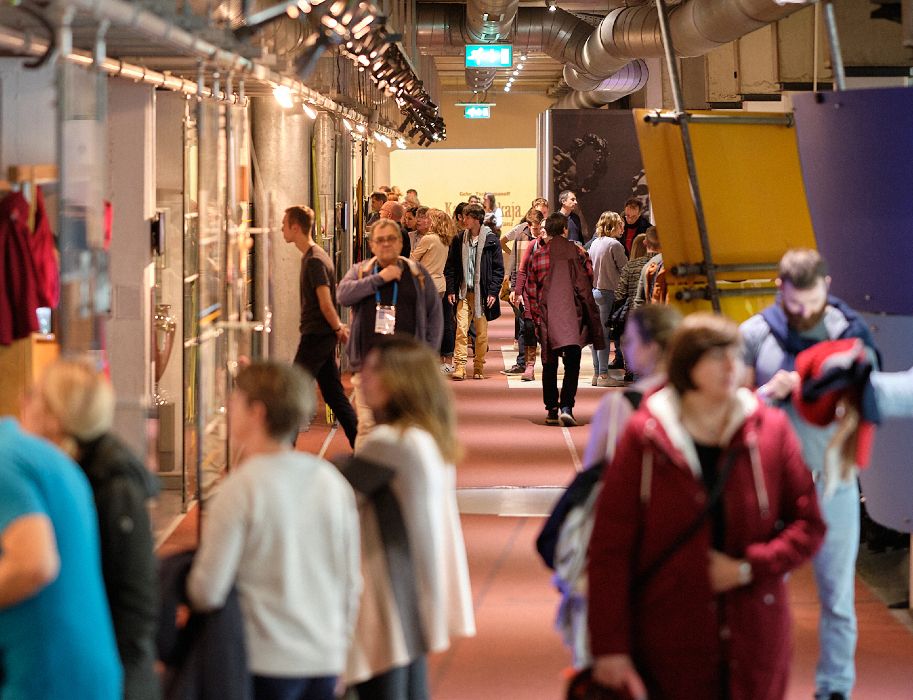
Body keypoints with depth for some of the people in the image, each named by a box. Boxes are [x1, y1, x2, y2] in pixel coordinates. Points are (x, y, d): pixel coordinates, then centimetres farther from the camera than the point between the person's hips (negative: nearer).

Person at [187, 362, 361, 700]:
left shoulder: (241, 488, -13)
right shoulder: (332, 481, 4)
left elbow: (209, 592, -13)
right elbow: (352, 581, 10)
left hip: (265, 662, -5)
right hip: (326, 664, 5)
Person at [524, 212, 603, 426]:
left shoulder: (537, 255, 3)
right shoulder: (578, 252, -1)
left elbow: (530, 290, 5)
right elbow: (588, 284, 1)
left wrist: (535, 318, 12)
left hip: (547, 317, 2)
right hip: (572, 315, -1)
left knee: (549, 364, 10)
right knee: (572, 363, -1)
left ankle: (551, 411, 12)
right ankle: (566, 406, -16)